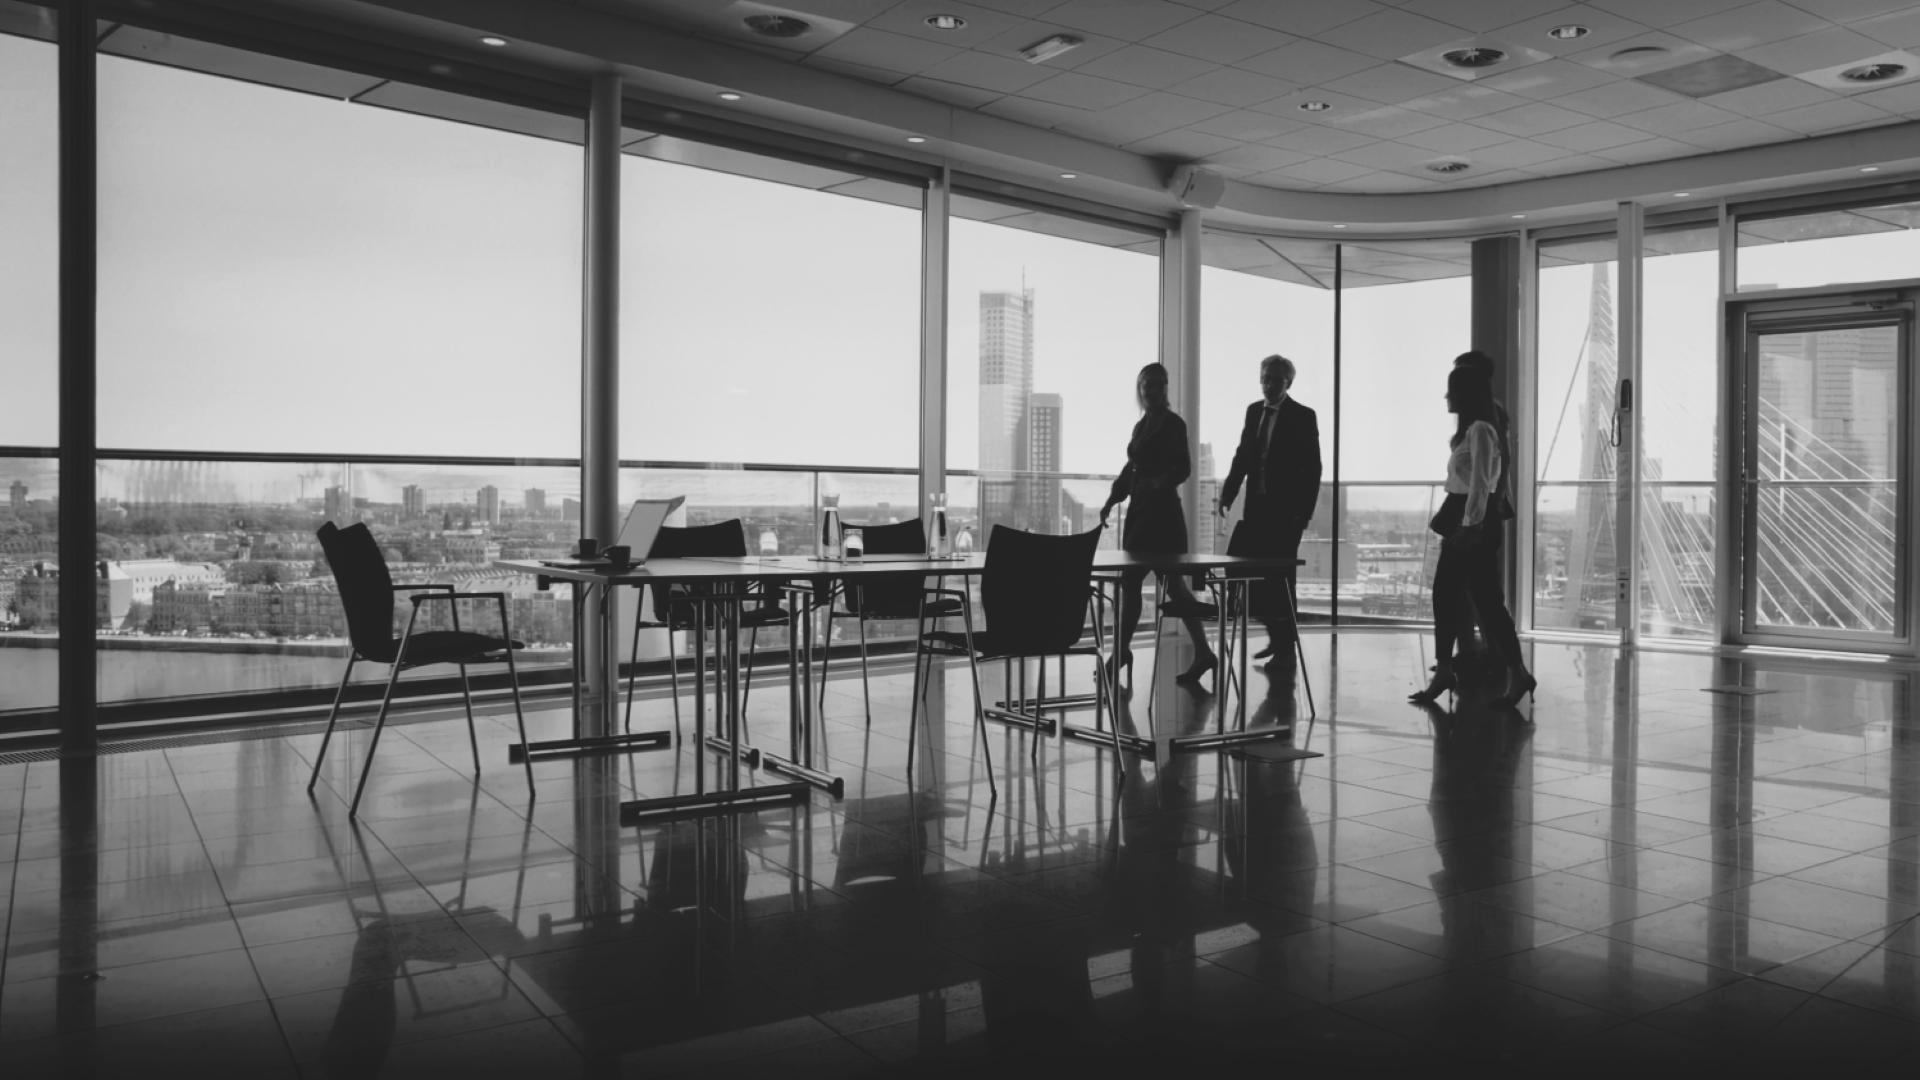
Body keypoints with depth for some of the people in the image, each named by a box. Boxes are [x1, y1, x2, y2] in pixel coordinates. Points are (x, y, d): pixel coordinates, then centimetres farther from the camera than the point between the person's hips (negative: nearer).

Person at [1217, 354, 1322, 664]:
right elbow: (1242, 456, 12)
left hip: (1285, 510, -5)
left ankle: (1285, 645, 12)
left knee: (1279, 576, -1)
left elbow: (1312, 468, -8)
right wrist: (1227, 495, 1)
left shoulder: (1303, 416, -5)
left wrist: (1304, 511, -14)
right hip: (1256, 505, 5)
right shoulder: (1253, 411, 10)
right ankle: (1278, 633, 16)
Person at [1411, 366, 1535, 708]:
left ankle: (1517, 674, 3)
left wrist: (1470, 525, -21)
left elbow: (1479, 484, -19)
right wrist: (1456, 523, 16)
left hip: (1475, 525, -10)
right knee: (1444, 595, 9)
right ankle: (1443, 671, 14)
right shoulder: (1469, 431, 16)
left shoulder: (1480, 430, -14)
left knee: (1486, 600, -5)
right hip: (1462, 522, 10)